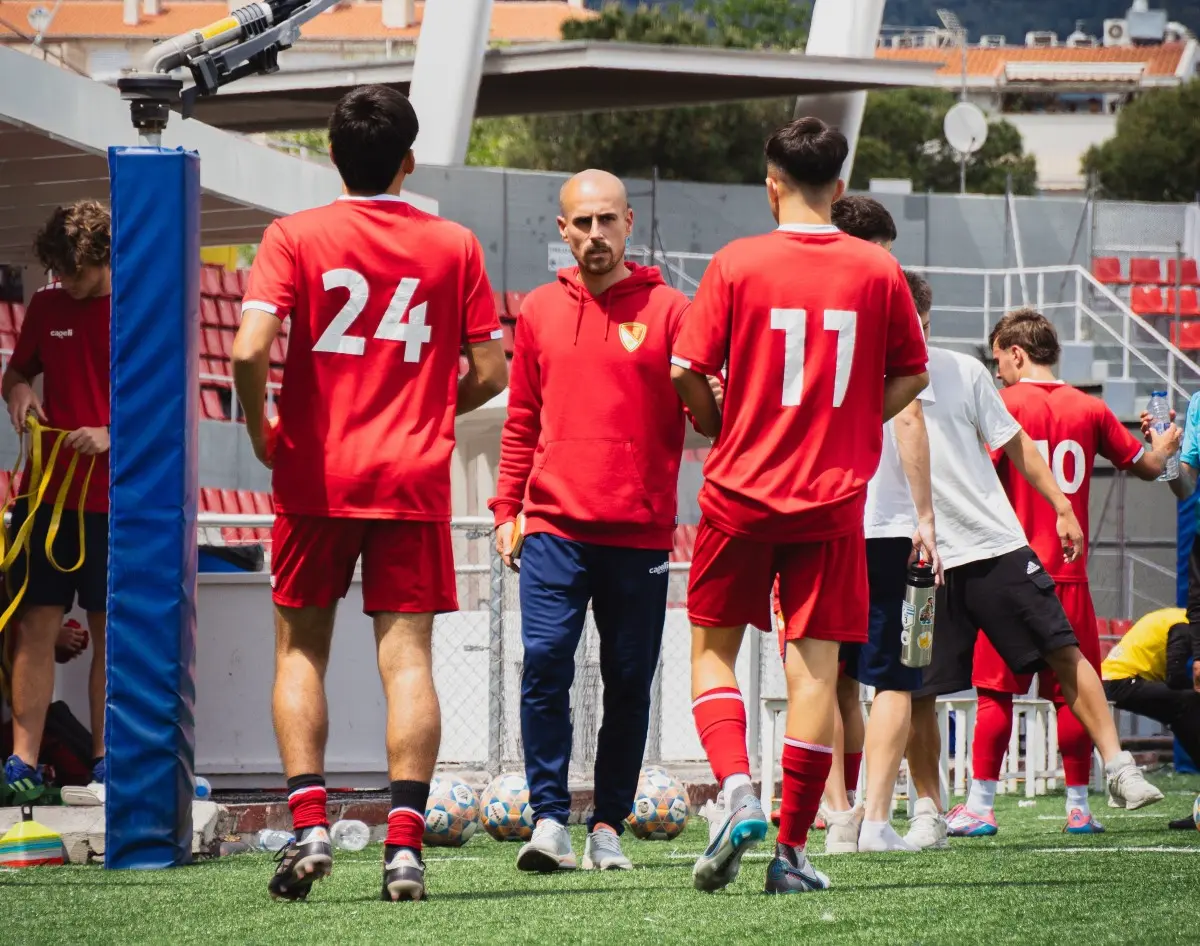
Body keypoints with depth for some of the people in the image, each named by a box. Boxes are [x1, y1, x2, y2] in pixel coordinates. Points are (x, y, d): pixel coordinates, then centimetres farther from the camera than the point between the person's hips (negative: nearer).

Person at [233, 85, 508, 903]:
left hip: (315, 476, -1)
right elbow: (490, 373, 5)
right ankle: (405, 845, -10)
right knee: (407, 657, -1)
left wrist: (260, 431, 2)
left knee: (301, 651, 10)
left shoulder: (295, 237, -3)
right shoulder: (454, 245, 3)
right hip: (414, 478, 1)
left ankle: (310, 825, -3)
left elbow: (250, 350, -15)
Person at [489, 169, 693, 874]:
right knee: (545, 664, -11)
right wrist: (508, 508, 12)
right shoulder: (540, 311, 12)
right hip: (554, 527, 1)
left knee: (629, 681, 3)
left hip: (640, 532, -1)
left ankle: (610, 827, 12)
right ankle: (550, 819, -8)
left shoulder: (668, 309, 3)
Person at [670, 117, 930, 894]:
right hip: (834, 495, 1)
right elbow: (912, 375, 8)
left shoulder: (737, 264, -6)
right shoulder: (878, 270, 0)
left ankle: (738, 792, -11)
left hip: (742, 489, -1)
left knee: (714, 647, 12)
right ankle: (792, 850, 1)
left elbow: (686, 371, -7)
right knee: (815, 662, 3)